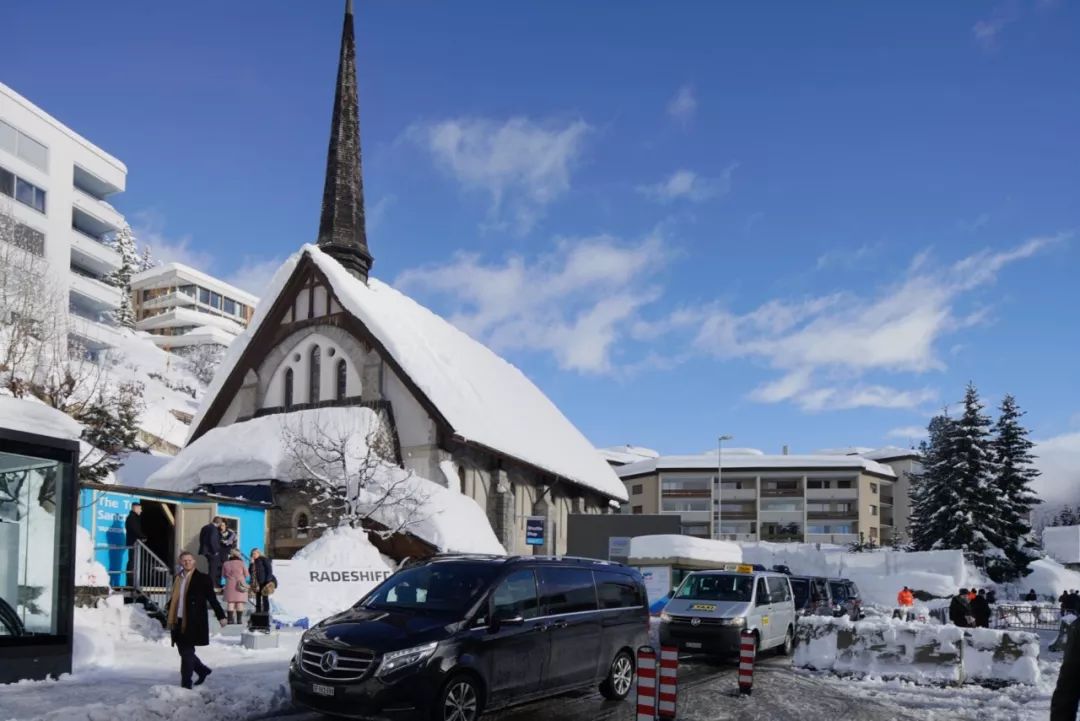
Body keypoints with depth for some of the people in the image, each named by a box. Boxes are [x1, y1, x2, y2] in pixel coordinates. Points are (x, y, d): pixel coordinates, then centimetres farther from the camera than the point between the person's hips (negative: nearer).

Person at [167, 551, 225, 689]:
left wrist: (221, 616, -11)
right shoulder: (177, 578, 12)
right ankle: (202, 670, 35)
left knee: (187, 653, -3)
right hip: (178, 621, 6)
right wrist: (170, 618, 16)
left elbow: (212, 599, -7)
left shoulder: (202, 578, -6)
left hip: (193, 623, -6)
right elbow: (173, 599, 19)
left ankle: (186, 684, 6)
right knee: (184, 652, 14)